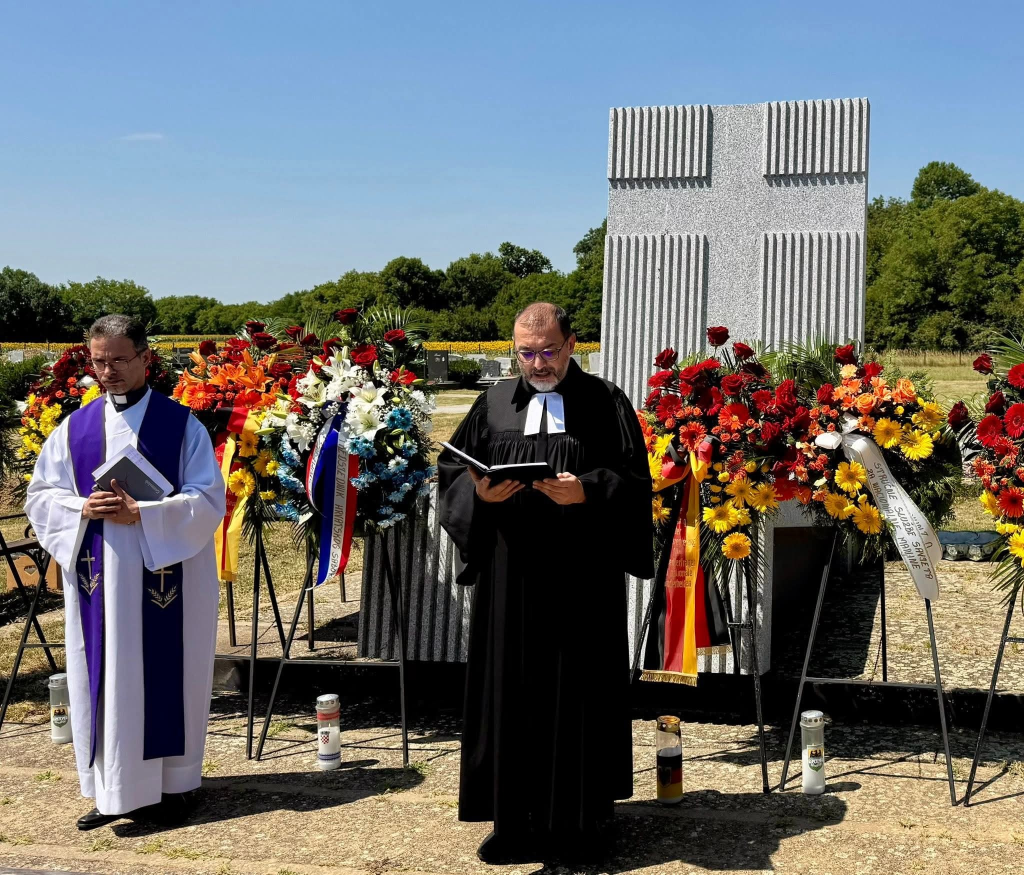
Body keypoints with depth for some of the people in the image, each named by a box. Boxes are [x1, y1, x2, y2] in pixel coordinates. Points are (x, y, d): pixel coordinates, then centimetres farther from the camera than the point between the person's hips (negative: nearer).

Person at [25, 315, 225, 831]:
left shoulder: (181, 425, -2)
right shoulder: (74, 429, 8)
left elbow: (209, 499, -7)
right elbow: (40, 496, 10)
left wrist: (140, 514, -18)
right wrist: (82, 509, -11)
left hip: (165, 575, -3)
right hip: (97, 578, 3)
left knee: (165, 674, 3)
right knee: (104, 678, 5)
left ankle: (173, 784, 17)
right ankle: (113, 790, 16)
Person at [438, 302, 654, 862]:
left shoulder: (605, 404, 2)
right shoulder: (495, 404, 11)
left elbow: (634, 480, -2)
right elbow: (451, 466, 11)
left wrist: (585, 491, -19)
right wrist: (479, 492, -9)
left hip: (581, 579, -2)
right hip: (509, 576, 3)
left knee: (577, 689, 4)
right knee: (510, 689, 5)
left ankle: (579, 813, 19)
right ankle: (516, 817, 15)